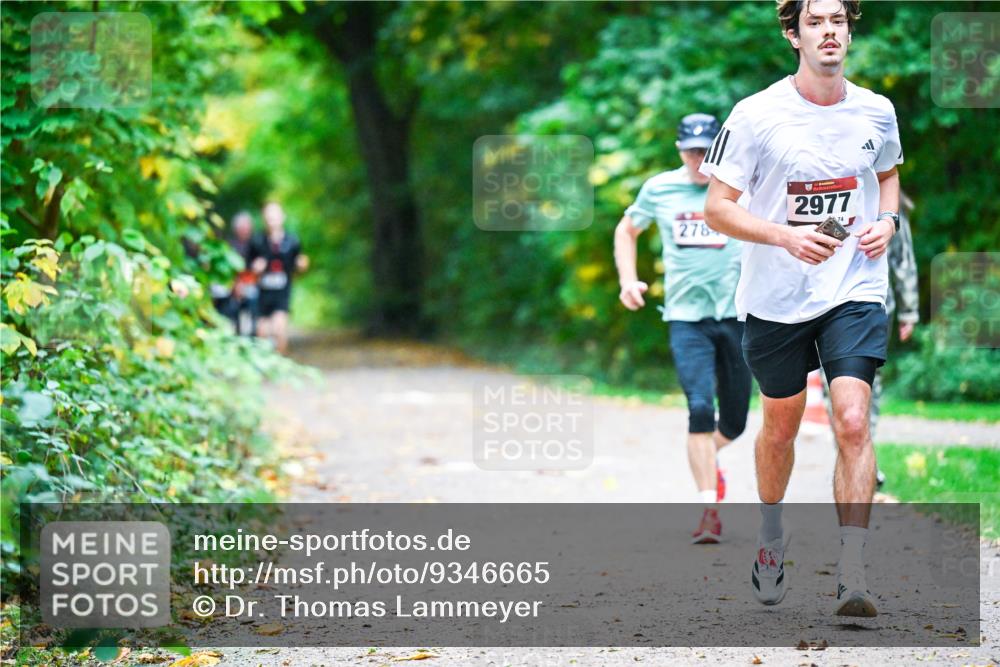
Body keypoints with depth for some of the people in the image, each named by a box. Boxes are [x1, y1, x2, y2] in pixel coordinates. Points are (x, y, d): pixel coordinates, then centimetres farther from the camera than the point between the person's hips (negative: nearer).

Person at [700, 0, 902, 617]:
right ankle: (771, 533, 41)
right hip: (776, 296, -1)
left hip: (855, 292, 1)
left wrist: (887, 221, 2)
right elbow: (718, 207, -8)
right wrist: (788, 237, -22)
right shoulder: (757, 115, -10)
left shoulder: (876, 111, 1)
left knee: (853, 421, -15)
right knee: (781, 425, 14)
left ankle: (853, 574, -15)